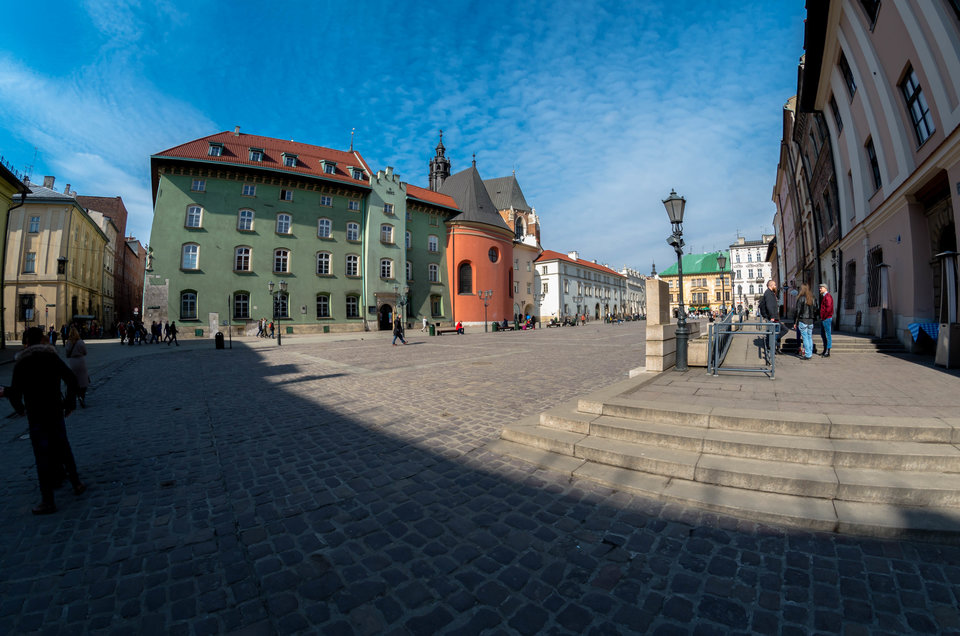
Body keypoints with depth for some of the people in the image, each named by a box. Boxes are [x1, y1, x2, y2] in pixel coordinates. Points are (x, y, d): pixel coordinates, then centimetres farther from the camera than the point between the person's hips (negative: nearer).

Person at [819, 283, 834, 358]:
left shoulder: (828, 296, -13)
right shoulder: (823, 297, 18)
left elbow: (828, 309, -21)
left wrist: (823, 317, -15)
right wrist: (821, 317, 15)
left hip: (827, 319, -10)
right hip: (823, 319, 10)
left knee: (828, 335, -5)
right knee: (823, 335, 15)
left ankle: (828, 352, -2)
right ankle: (825, 350, 22)